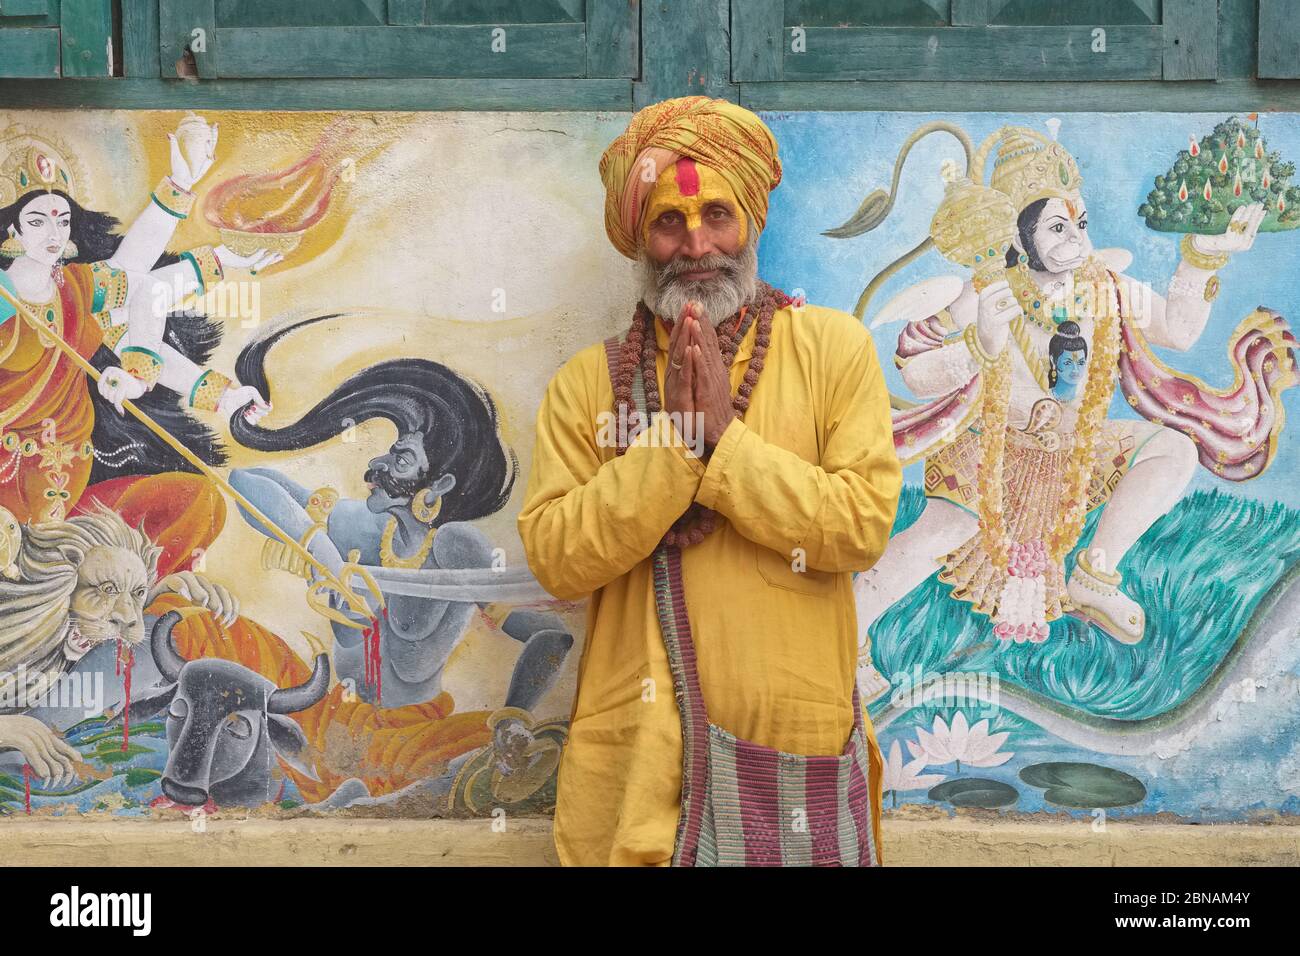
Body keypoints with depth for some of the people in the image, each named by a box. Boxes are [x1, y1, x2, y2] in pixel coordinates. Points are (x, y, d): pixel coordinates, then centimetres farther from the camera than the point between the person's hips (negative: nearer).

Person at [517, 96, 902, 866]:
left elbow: (864, 525, -11)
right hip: (635, 747, 1)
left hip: (797, 739, 0)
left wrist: (724, 442, -15)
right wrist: (671, 450, -15)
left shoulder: (833, 347, 0)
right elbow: (555, 557, -7)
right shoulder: (589, 382, 3)